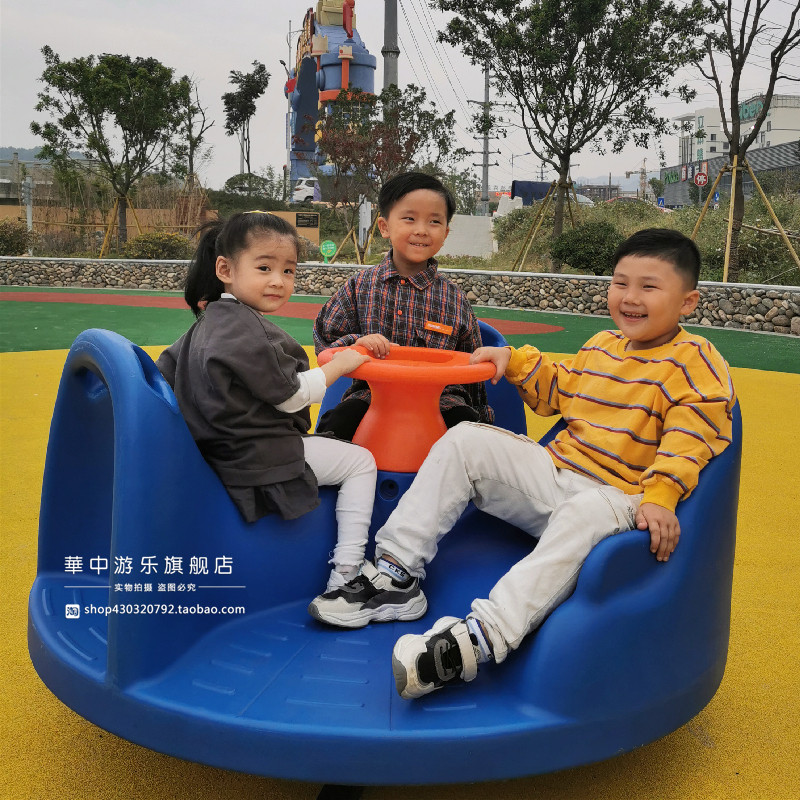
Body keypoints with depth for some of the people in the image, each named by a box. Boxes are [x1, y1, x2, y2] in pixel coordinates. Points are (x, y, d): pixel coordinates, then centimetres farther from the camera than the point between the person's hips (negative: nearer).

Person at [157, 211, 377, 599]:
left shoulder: (208, 321, 10)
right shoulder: (247, 327, -21)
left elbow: (166, 364, 17)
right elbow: (290, 396, -17)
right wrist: (339, 365, -6)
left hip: (224, 449, 10)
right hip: (262, 461, -10)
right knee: (361, 461, 2)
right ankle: (345, 574, -1)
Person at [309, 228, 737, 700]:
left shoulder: (697, 364, -5)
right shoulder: (601, 346, 16)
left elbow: (688, 441, -18)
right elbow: (557, 390, 33)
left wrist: (659, 497, -33)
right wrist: (514, 359, 21)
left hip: (614, 497, -7)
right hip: (553, 469, 7)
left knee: (585, 515, -42)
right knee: (465, 440, -5)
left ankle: (484, 635, -49)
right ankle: (397, 574, -8)